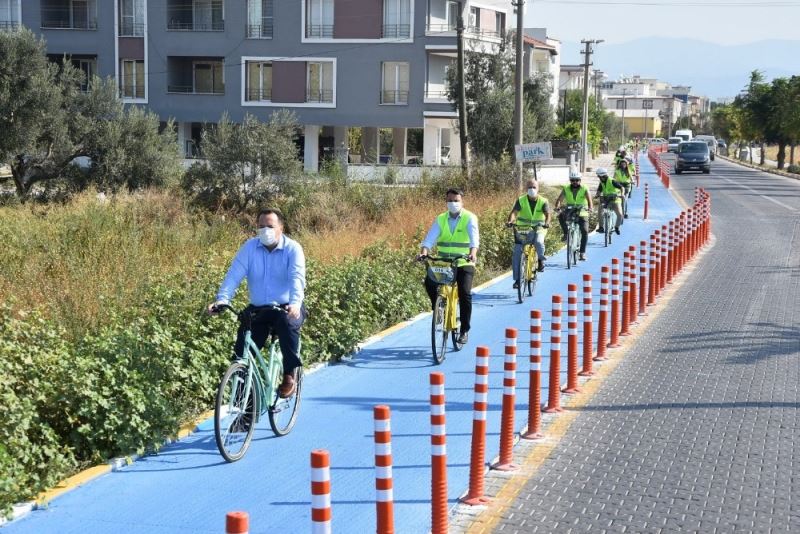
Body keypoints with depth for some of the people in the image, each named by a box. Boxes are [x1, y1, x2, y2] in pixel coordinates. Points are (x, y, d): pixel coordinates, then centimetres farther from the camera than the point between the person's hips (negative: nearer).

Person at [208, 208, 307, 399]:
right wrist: (222, 299, -28)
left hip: (287, 308, -3)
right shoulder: (250, 247, -1)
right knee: (242, 350, -12)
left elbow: (297, 278, -23)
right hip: (258, 309, 3)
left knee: (288, 322, -36)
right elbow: (234, 274, -11)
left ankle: (290, 375, -19)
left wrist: (295, 303, -42)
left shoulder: (292, 248, -8)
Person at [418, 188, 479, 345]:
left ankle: (465, 330, -2)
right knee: (429, 282, -21)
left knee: (465, 293, -17)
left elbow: (474, 238, -20)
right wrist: (423, 252, -27)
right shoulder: (440, 219, 4)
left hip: (464, 263, -3)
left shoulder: (470, 218, -5)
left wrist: (473, 253, -40)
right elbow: (430, 238, -7)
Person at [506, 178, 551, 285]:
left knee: (539, 242, -34)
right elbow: (514, 212, -16)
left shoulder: (543, 201, -4)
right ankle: (517, 279, 3)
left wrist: (547, 223, -40)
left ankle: (541, 260, -3)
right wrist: (510, 221, -37)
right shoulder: (521, 200, -4)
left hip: (538, 230, -1)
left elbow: (548, 214, -18)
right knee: (516, 255, -8)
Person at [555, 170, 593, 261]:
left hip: (582, 214, -1)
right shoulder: (566, 189, -1)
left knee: (585, 231, -17)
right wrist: (557, 206, -32)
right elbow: (559, 199, -10)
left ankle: (582, 252, -8)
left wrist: (590, 208, -42)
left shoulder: (584, 189, -6)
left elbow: (589, 199, -21)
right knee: (561, 216, -31)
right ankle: (566, 233, -10)